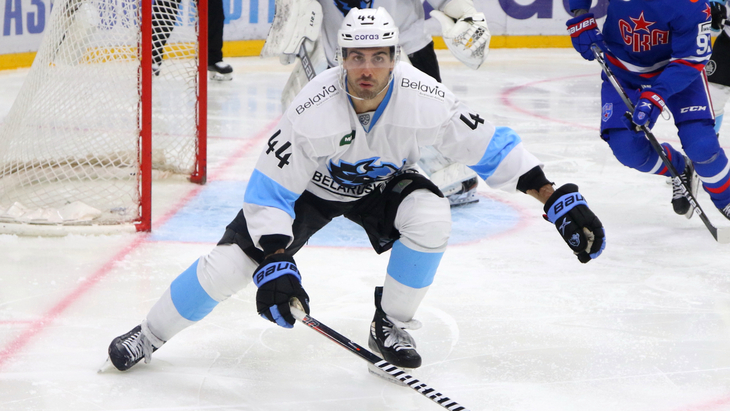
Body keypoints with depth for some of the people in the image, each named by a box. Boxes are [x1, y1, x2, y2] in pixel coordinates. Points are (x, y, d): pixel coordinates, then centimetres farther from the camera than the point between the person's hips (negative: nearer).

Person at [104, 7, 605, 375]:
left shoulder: (425, 98, -31)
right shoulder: (313, 109, -36)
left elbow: (491, 146, -21)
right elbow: (269, 189, -31)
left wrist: (557, 199, -24)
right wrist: (275, 263, -40)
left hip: (383, 182, 2)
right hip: (310, 186, -2)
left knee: (430, 216, -30)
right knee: (230, 263, -14)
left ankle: (390, 326, -8)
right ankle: (149, 336, 8)